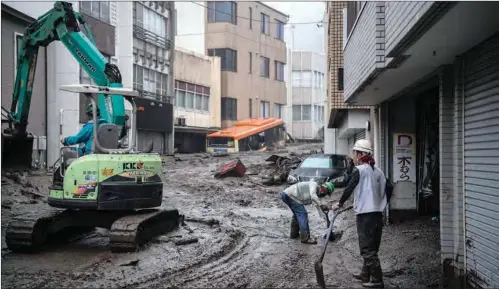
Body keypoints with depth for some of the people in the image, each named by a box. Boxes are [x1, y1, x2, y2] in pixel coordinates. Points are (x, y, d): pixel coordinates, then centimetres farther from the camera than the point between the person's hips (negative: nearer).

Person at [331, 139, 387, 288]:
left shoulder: (359, 170, -9)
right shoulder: (378, 171, 11)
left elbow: (349, 188, -12)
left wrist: (339, 203, 0)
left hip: (365, 214, -8)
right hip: (378, 213, 8)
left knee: (367, 248, -3)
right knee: (371, 247, 16)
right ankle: (365, 274, 27)